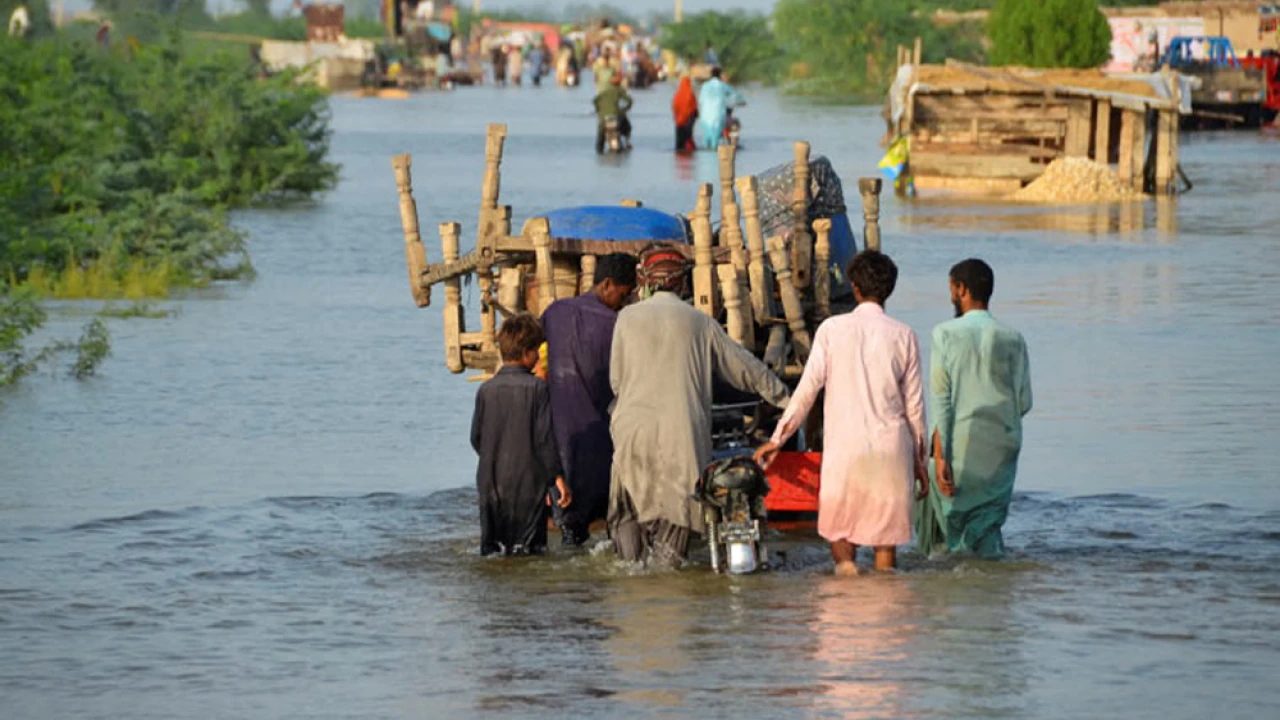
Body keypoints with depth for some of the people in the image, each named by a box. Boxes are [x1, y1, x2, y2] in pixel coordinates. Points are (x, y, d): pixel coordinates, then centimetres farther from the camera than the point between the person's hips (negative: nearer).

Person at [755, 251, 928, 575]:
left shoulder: (832, 329, -2)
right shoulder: (903, 336, 2)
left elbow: (808, 388, -3)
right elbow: (914, 404, 6)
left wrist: (778, 439, 5)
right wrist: (920, 460, 14)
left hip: (844, 448, -1)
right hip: (891, 449, 1)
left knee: (838, 528, 10)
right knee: (886, 536, 6)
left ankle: (845, 561, -17)